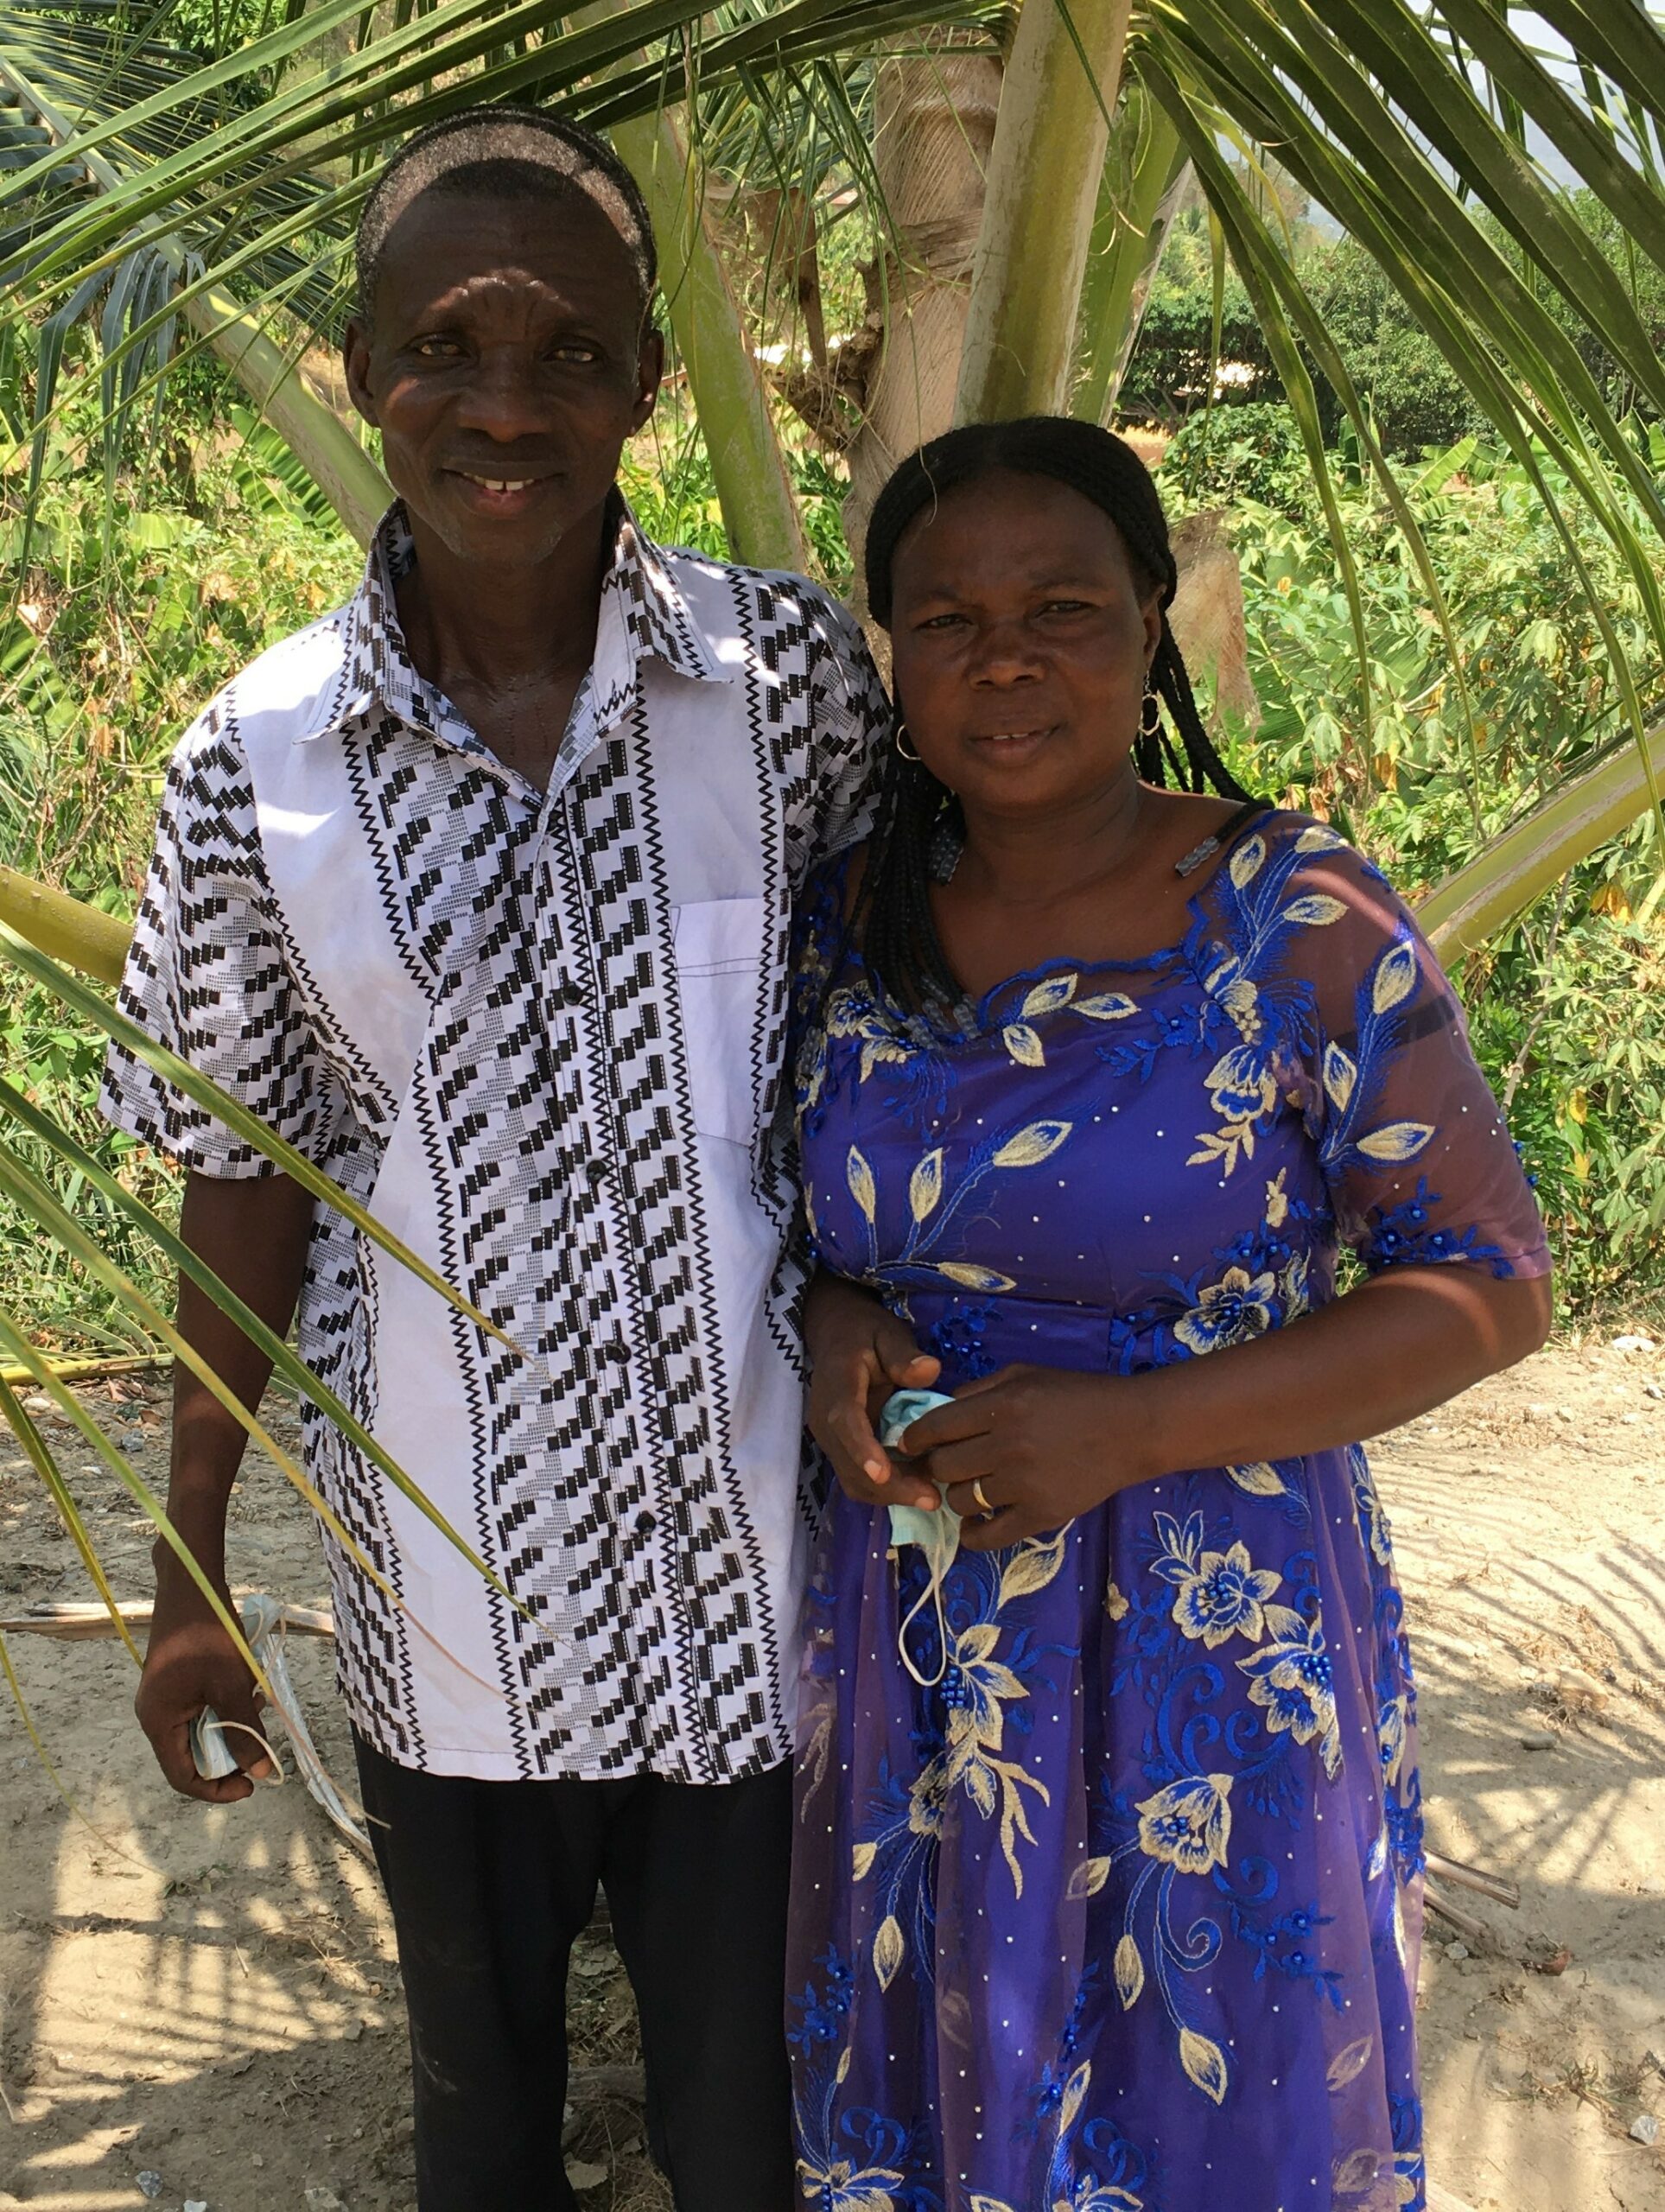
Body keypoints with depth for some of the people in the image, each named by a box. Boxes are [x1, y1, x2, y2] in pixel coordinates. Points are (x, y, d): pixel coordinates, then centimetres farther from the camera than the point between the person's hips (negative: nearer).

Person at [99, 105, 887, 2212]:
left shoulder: (796, 675, -9)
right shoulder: (254, 764, -8)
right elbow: (249, 1185, 0)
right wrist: (189, 1581, 6)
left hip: (751, 1564, 0)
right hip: (449, 1587, 1)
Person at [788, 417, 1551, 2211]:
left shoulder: (1300, 930, -15)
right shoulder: (845, 920, -2)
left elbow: (1487, 1284, -12)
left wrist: (1131, 1426, -22)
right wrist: (835, 1329, -11)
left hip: (1217, 1657, -3)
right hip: (914, 1642, 4)